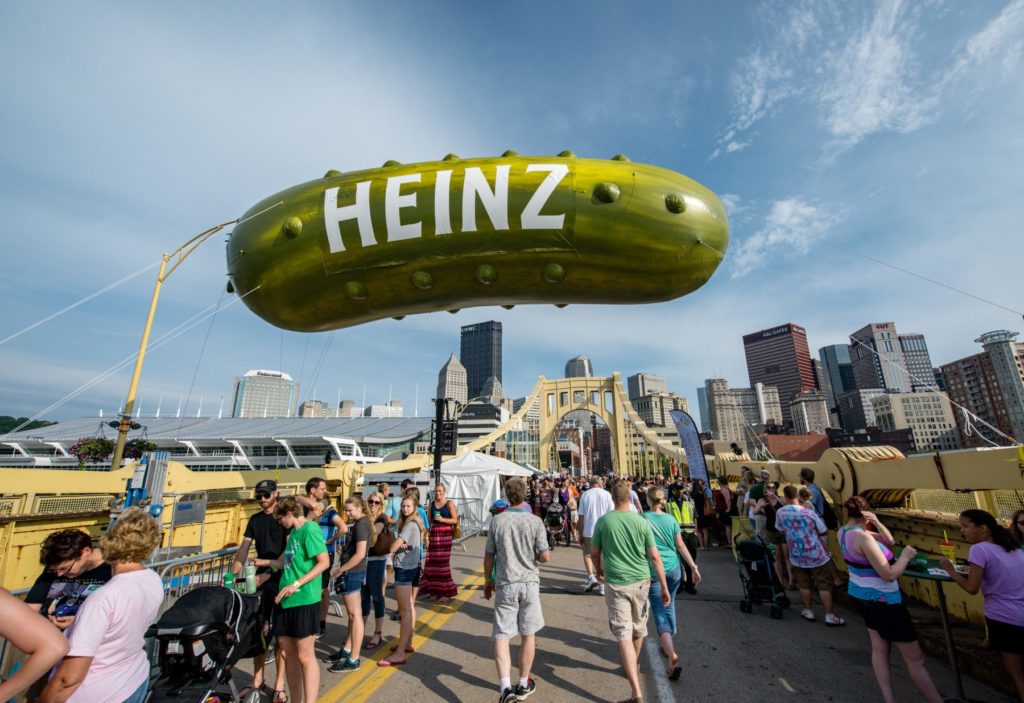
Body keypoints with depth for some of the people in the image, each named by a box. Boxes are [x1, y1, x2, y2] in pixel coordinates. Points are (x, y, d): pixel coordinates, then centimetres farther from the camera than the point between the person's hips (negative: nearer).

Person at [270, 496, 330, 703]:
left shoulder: (310, 529, -15)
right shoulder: (294, 532, 13)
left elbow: (324, 562, -20)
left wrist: (296, 584, -21)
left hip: (305, 600, -9)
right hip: (285, 600, 9)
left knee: (305, 655, -2)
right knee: (290, 654, 16)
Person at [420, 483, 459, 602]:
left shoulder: (449, 503, -1)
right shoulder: (431, 504, 10)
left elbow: (455, 520, -4)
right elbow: (429, 521, 11)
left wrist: (442, 519, -16)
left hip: (445, 534, -4)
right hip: (433, 533, 4)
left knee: (443, 562, -2)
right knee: (432, 562, 3)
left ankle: (445, 592, 8)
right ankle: (433, 590, 19)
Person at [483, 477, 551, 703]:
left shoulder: (497, 520, -6)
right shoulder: (535, 521, -10)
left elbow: (488, 556, 0)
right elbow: (544, 556, -9)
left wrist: (488, 580, 14)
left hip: (505, 584, 0)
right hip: (529, 583, 0)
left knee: (501, 635, 8)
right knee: (528, 634, 16)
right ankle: (523, 684, 28)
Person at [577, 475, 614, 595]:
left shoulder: (585, 495, -2)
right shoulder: (606, 494, -2)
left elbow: (581, 517, -2)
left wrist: (580, 533, 6)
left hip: (589, 531, -1)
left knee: (587, 554, 16)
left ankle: (591, 577, -3)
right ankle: (602, 585, 14)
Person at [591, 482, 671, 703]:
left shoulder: (603, 521, -8)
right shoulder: (642, 522, -8)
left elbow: (595, 553, 2)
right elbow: (655, 556, -6)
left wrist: (599, 571, 21)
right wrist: (664, 587, 3)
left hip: (616, 583, -2)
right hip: (640, 581, 3)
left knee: (624, 635, 2)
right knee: (638, 628, 24)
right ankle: (633, 666, 46)